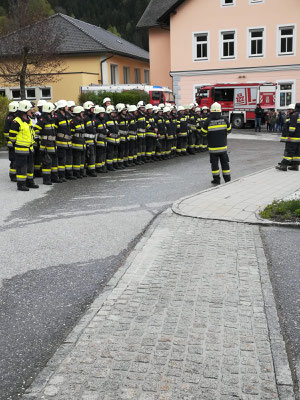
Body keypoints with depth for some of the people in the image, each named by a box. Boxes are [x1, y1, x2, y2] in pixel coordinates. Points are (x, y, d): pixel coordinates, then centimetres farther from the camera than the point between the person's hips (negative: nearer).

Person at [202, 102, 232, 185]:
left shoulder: (208, 121, -12)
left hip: (213, 147, -2)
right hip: (223, 146, 2)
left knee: (214, 163, 8)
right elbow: (229, 130, 6)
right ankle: (227, 179, 16)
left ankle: (216, 179, 10)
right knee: (225, 162, 11)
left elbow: (203, 132, -3)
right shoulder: (224, 119, -6)